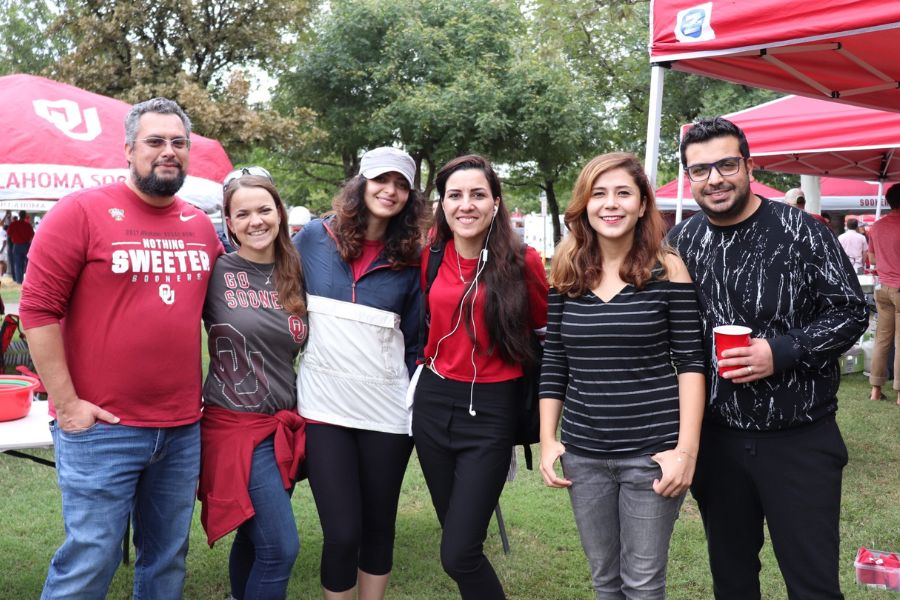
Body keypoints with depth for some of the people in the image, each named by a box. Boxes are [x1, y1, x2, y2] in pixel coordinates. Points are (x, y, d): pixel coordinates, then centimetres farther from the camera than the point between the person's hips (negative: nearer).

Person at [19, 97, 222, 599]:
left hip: (183, 430, 5)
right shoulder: (82, 211, -6)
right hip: (101, 427, -5)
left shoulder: (202, 226, 10)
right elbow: (38, 308, -9)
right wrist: (66, 403, -11)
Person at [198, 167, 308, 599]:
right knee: (281, 547, -8)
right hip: (236, 423, -5)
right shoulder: (215, 272, -9)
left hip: (286, 424, 5)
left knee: (255, 538, 18)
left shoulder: (293, 275, 6)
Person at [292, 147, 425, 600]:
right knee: (342, 532, -2)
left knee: (379, 525, 13)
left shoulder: (409, 260, 3)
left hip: (387, 409, 2)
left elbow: (415, 340, 7)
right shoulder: (314, 237, 0)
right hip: (324, 406, -1)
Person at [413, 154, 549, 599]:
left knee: (459, 555, -7)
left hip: (492, 409, -5)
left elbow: (547, 326, 4)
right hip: (433, 402, 5)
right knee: (456, 540, 16)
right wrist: (442, 356, 10)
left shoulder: (522, 261, -11)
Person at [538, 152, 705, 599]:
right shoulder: (566, 272, 3)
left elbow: (690, 362, -6)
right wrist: (547, 440, 4)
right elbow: (553, 364, 8)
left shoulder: (667, 270, -5)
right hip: (583, 454, 3)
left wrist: (687, 449, -12)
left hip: (652, 454, -3)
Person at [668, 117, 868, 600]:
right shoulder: (680, 242, 3)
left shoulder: (801, 233, -8)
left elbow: (849, 312, -5)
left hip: (799, 438, -3)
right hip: (716, 437, 4)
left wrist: (781, 352, -20)